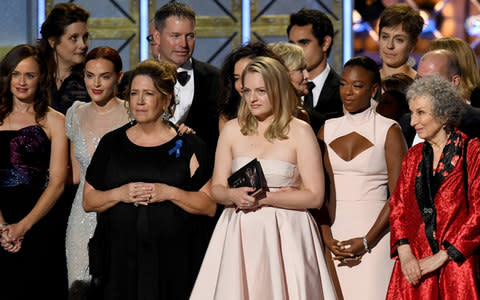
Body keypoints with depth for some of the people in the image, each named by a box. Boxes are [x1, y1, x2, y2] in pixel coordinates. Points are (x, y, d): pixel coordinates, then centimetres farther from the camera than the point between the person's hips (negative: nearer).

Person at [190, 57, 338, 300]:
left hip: (286, 235, -3)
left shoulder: (300, 132, -1)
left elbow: (315, 197, -6)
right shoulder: (232, 130, 9)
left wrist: (265, 198, -13)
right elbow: (217, 188, 10)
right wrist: (234, 195, -12)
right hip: (238, 234, 3)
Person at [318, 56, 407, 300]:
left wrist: (366, 241, -12)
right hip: (334, 233, 3)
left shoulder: (388, 131, -1)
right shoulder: (327, 129, 11)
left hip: (373, 233, -3)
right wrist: (327, 236, -6)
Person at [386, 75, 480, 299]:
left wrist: (442, 256, -11)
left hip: (457, 263, -4)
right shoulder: (414, 156, 14)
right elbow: (398, 206, 11)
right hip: (415, 267, 4)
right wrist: (405, 253, -5)